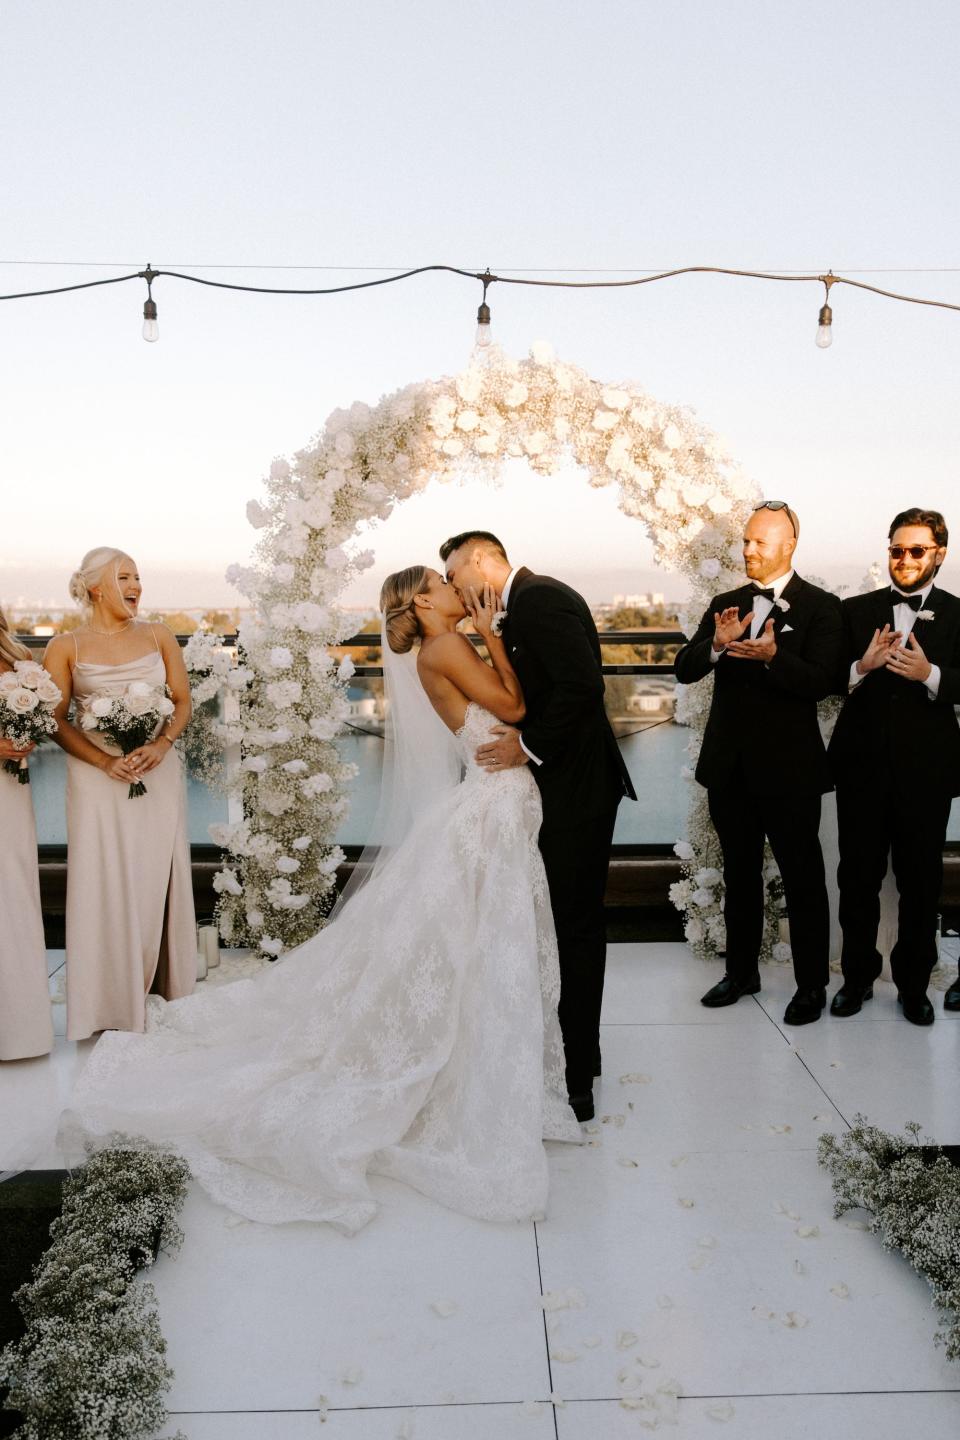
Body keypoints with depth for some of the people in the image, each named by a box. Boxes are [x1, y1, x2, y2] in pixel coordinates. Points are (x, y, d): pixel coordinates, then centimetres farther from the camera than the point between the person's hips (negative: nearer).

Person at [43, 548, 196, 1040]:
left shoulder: (158, 636, 8)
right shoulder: (66, 646, 1)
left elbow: (182, 701, 8)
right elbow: (57, 721, -3)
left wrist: (161, 744, -11)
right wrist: (106, 762, -15)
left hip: (159, 773, 2)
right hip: (98, 778, -2)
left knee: (157, 880, 5)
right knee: (105, 883, 1)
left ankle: (161, 987, 18)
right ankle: (113, 1000, 12)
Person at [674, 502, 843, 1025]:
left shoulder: (820, 607, -6)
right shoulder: (725, 604, 7)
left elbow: (819, 681, -17)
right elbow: (684, 669, -1)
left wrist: (773, 656, -34)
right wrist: (716, 645, -21)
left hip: (789, 767, -5)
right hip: (729, 766, 5)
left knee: (803, 881, 6)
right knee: (739, 875, 17)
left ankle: (811, 985, 20)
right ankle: (741, 971, 32)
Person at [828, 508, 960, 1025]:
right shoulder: (857, 610, 8)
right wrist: (862, 666, -15)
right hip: (862, 764, 1)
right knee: (858, 876, 8)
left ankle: (913, 983, 22)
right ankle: (857, 976, 23)